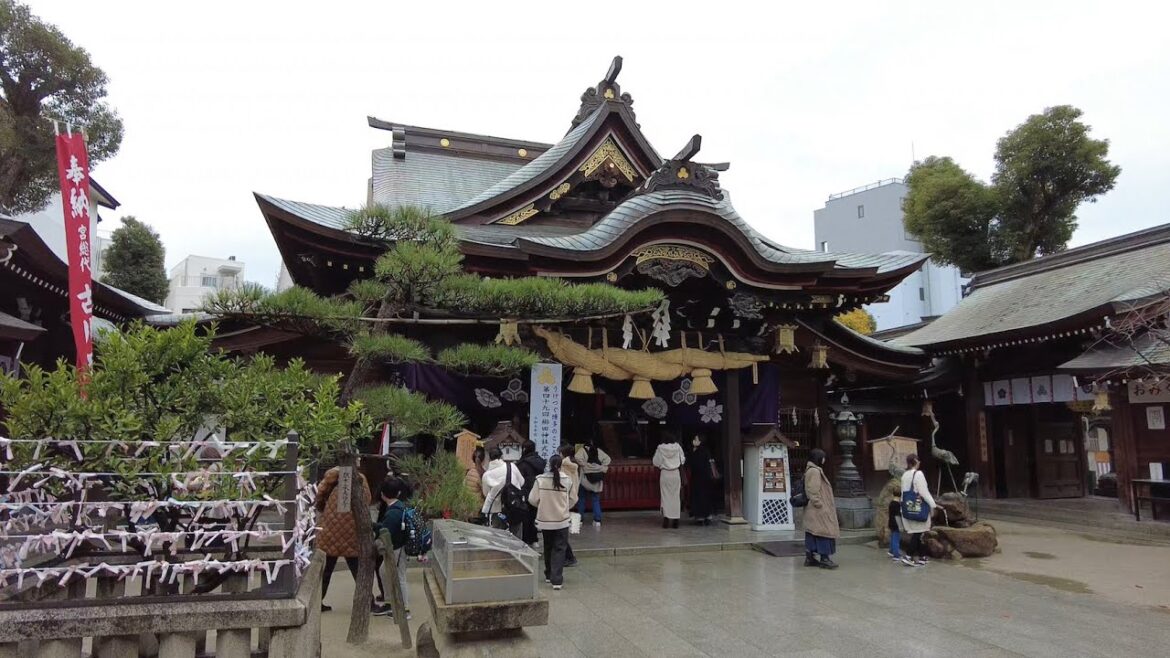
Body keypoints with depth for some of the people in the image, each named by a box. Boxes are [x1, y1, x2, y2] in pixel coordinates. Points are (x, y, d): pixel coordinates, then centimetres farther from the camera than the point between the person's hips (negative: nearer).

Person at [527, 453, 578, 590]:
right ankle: (557, 580, -2)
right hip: (562, 520, -1)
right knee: (559, 549, 5)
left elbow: (532, 499, -8)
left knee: (548, 548, 19)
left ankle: (549, 575, 32)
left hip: (544, 520, 2)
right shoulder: (567, 480, -10)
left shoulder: (540, 480, -12)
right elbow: (573, 499, 1)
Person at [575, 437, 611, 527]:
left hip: (585, 478, -3)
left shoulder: (583, 450, -6)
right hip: (597, 480, 3)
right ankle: (597, 520, 4)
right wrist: (603, 469, 1)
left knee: (581, 499, 11)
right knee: (596, 500, 10)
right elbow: (607, 459, -1)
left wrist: (584, 465, -11)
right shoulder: (599, 451, 5)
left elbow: (577, 457, -23)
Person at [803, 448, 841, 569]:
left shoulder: (811, 470, 16)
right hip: (819, 510, -10)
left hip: (812, 510, 10)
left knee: (812, 532, 10)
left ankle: (810, 558, 12)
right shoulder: (814, 471, -16)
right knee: (823, 531, -6)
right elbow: (813, 491, -21)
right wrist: (819, 505, -18)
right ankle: (824, 558, -3)